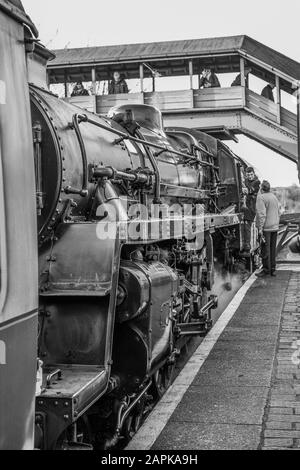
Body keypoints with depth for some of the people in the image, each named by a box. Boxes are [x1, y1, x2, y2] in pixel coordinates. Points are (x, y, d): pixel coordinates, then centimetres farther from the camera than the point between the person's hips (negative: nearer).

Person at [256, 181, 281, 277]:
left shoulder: (261, 198, -12)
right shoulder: (274, 197, 12)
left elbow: (262, 214, -18)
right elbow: (279, 213, 17)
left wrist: (260, 228, -18)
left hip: (266, 227, -7)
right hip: (275, 227, 7)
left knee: (265, 249, -2)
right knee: (273, 248, 11)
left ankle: (266, 269, 1)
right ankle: (273, 269, 15)